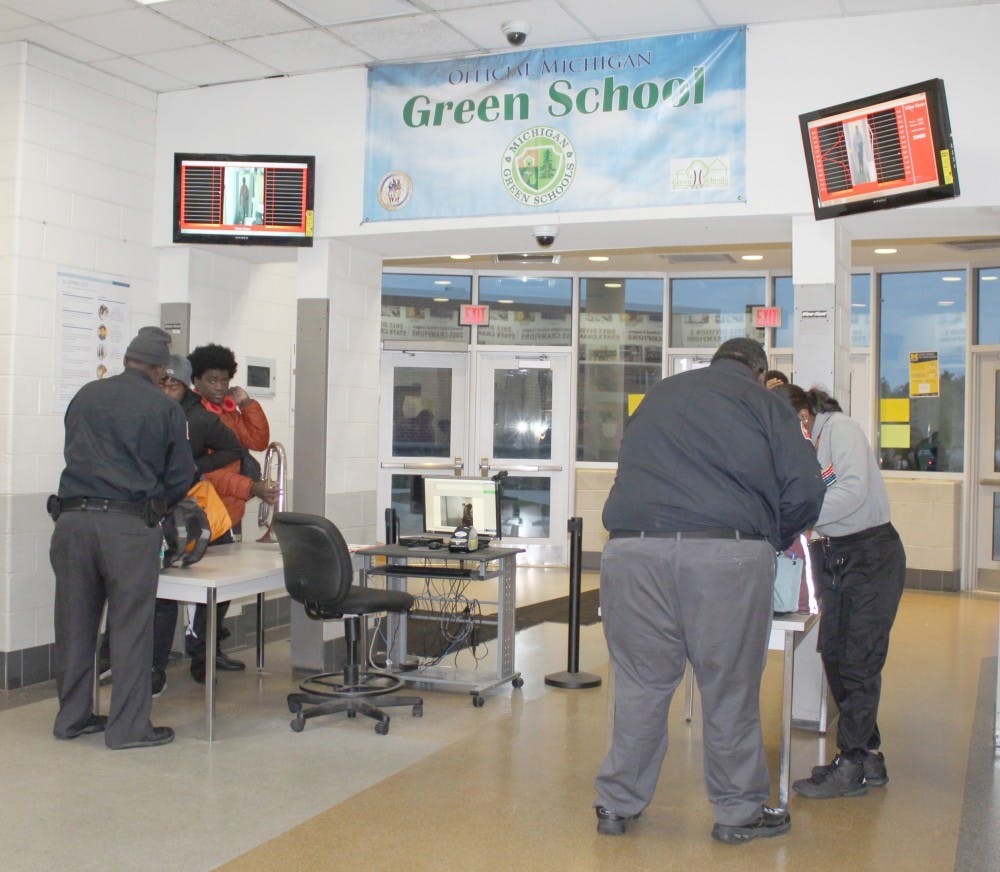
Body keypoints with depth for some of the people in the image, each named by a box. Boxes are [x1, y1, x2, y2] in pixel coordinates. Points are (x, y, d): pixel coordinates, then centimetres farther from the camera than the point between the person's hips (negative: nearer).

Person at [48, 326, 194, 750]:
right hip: (130, 524, -4)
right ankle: (128, 726, 7)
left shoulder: (85, 396, 12)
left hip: (72, 519, 4)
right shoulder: (166, 409, 1)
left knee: (74, 622, 13)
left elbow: (72, 450, 21)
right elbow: (180, 478, 4)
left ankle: (72, 716, 25)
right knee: (131, 626, 2)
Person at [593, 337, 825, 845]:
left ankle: (617, 804, 22)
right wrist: (774, 537, 22)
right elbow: (804, 492, 3)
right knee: (730, 690, 9)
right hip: (727, 554, -3)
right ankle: (739, 812, 23)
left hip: (632, 549, 4)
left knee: (639, 684, 12)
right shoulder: (763, 403, 11)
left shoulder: (658, 395, 24)